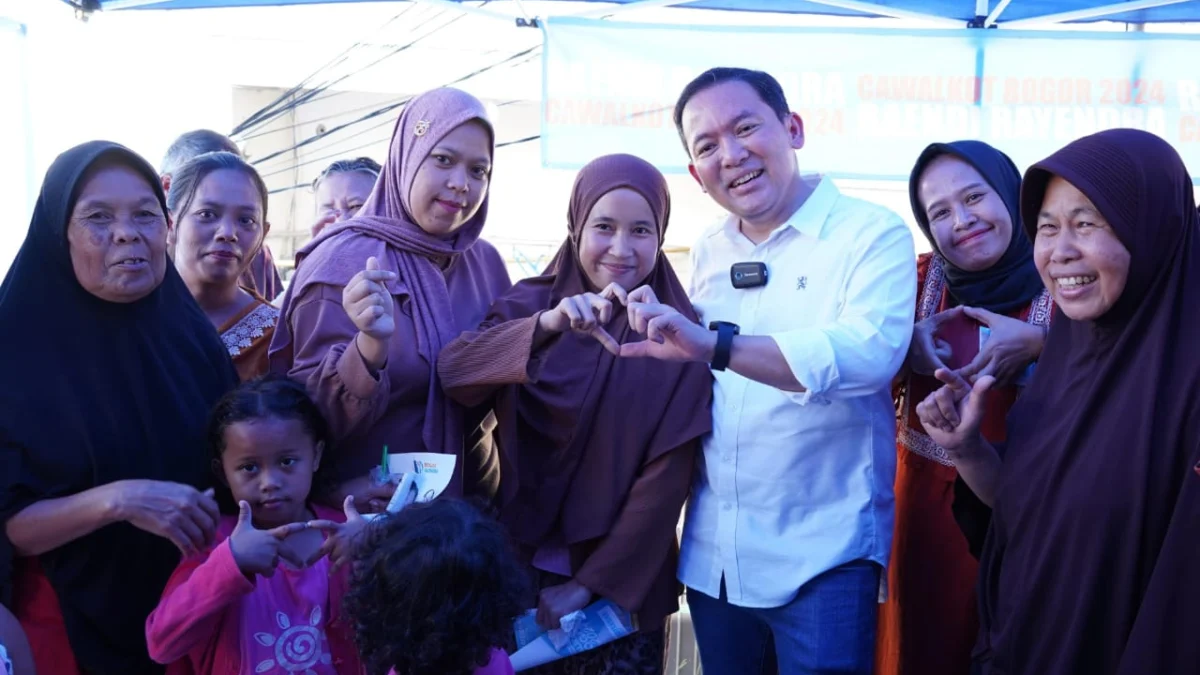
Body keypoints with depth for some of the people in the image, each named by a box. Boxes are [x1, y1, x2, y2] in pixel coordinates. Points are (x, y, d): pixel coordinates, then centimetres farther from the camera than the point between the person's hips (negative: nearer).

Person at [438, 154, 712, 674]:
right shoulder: (529, 303, -2)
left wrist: (591, 582, -11)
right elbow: (454, 374, -20)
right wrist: (548, 324, -35)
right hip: (521, 566, 2)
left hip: (624, 584, -1)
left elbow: (667, 476, -10)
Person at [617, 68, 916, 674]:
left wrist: (716, 345, -38)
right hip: (712, 555, 5)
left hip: (823, 555, -5)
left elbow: (870, 352, -28)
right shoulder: (707, 253, 7)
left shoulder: (872, 234, -10)